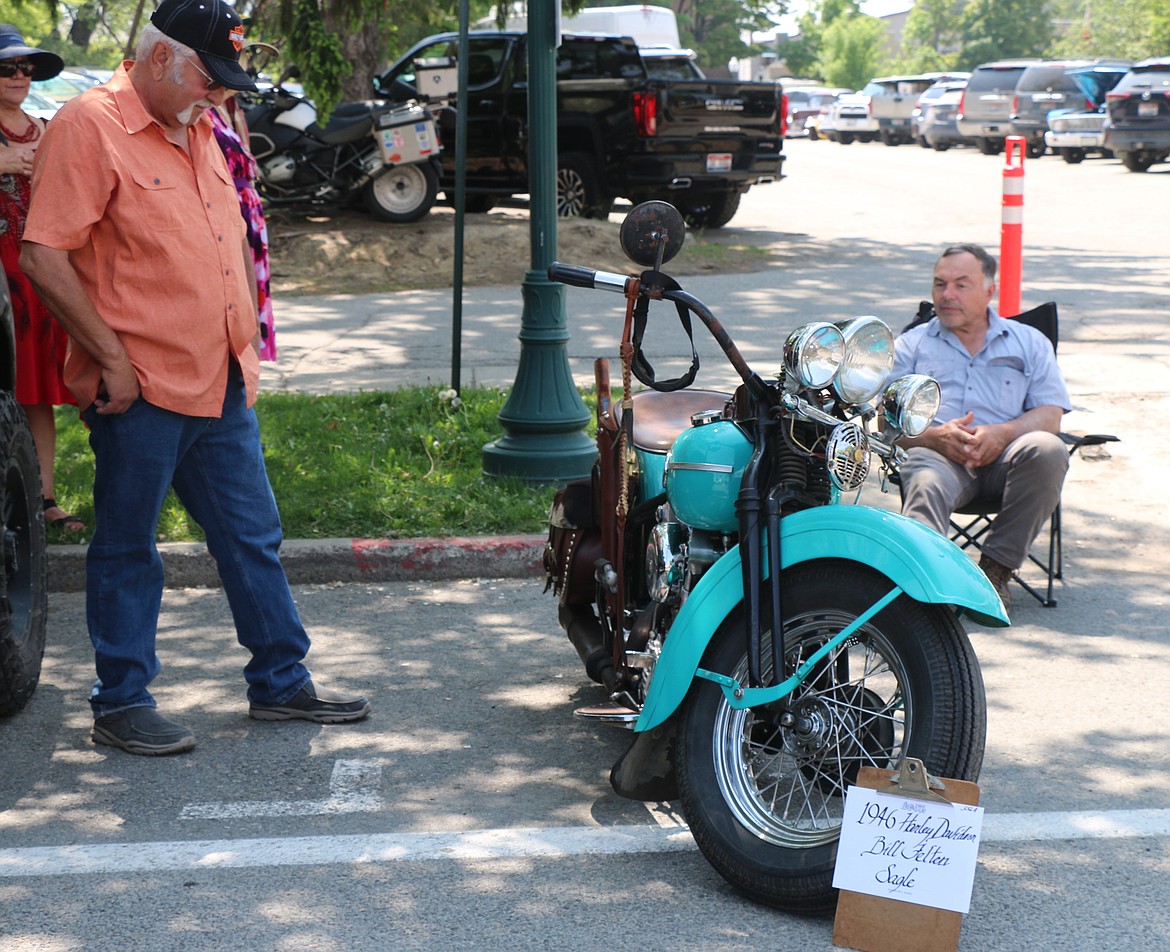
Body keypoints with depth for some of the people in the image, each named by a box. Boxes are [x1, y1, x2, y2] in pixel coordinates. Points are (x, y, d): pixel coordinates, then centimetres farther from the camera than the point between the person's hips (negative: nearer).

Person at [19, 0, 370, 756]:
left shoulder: (199, 129, 13)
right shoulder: (90, 125, -12)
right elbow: (43, 256, -18)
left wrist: (247, 339, 16)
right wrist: (112, 359, -17)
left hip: (221, 384, 8)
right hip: (141, 390, -8)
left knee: (253, 537, 14)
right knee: (127, 551, 6)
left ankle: (281, 681, 25)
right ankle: (121, 706, 17)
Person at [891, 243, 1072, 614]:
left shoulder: (1029, 341, 23)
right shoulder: (912, 344, 23)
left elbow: (1050, 416, 10)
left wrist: (1001, 434, -12)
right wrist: (936, 435, -12)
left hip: (1005, 455, 1)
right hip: (938, 454, -1)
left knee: (1047, 450, -32)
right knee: (924, 484, -36)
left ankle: (995, 568, -26)